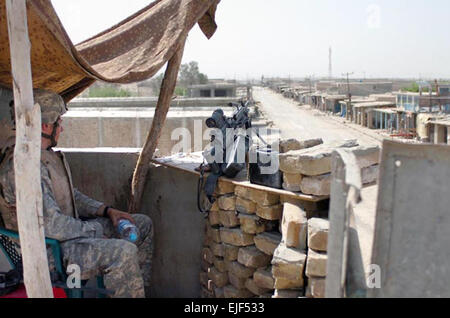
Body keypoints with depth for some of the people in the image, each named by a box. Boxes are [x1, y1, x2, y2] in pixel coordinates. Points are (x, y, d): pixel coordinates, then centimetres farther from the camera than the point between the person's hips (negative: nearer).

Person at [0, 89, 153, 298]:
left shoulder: (48, 155, 10)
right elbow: (50, 224, -28)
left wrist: (107, 211, 7)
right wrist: (96, 231, -16)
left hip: (69, 230, 11)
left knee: (143, 225, 10)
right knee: (124, 251, -32)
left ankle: (141, 290, 18)